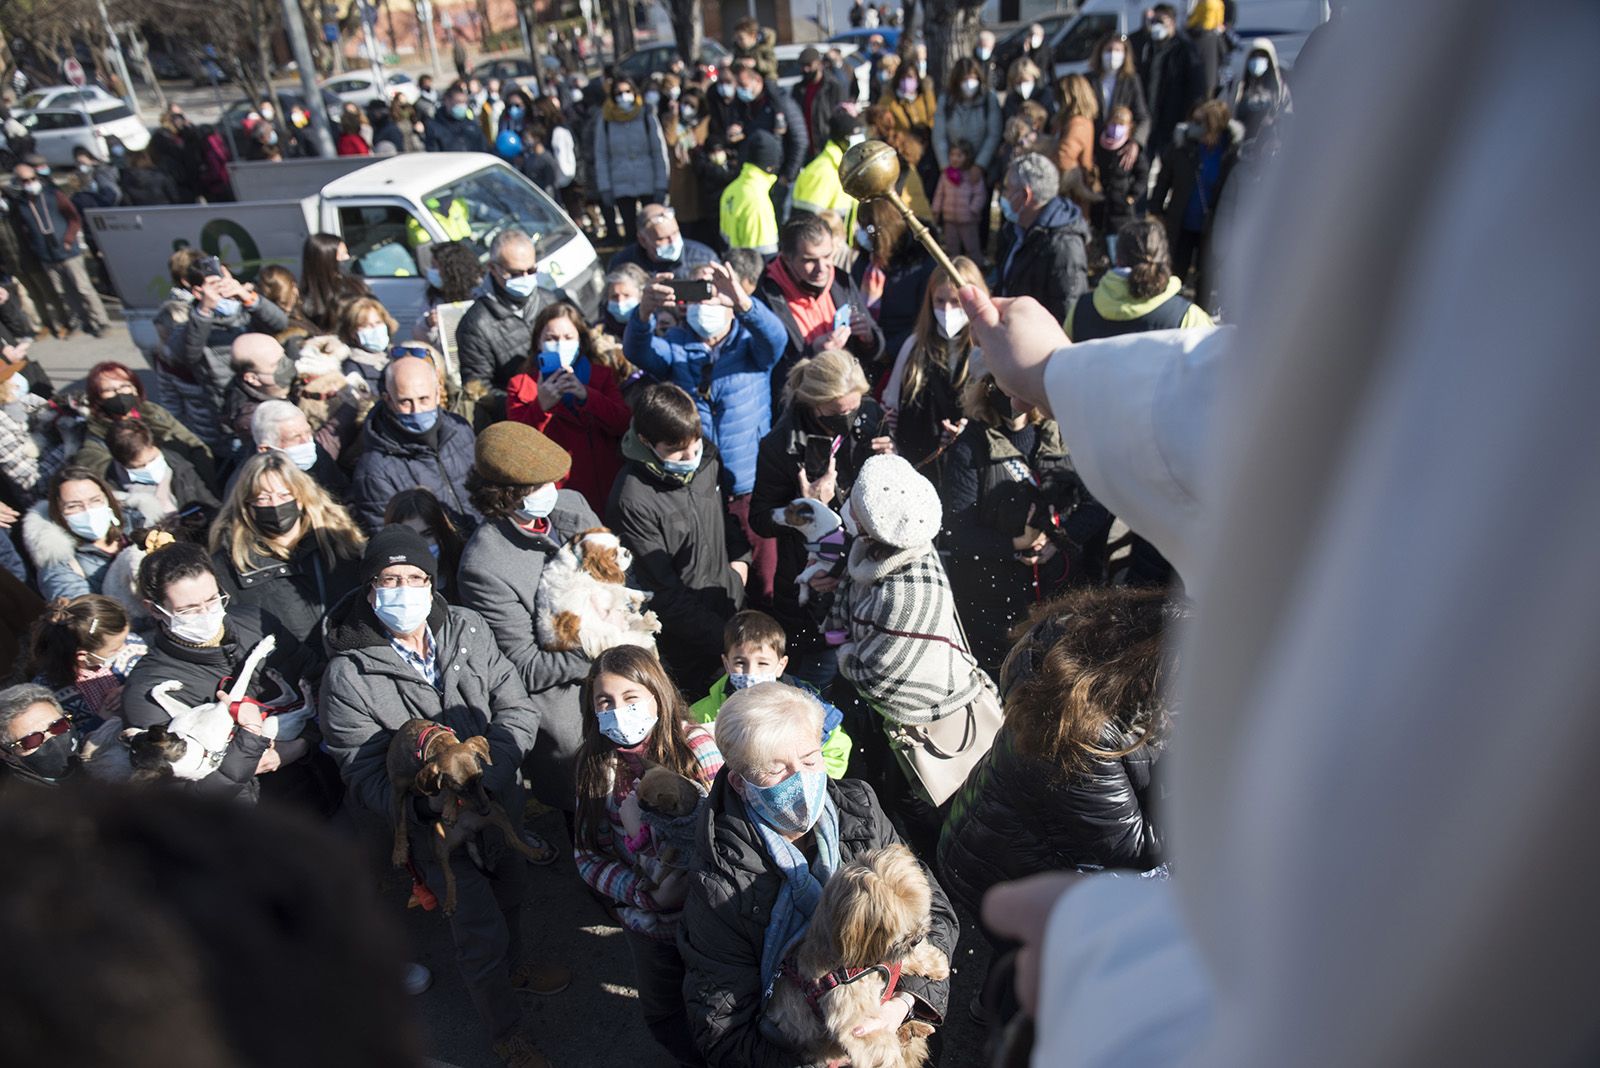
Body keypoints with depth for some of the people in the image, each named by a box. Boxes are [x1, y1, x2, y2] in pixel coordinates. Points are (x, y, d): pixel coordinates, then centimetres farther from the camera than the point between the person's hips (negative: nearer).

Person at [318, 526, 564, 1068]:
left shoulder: (467, 629, -12)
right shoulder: (348, 678, -21)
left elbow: (517, 710, -10)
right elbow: (365, 778, -19)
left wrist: (484, 769, -26)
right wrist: (428, 800, -35)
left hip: (500, 800, 4)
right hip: (435, 825, -4)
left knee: (511, 894, 28)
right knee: (479, 931, 10)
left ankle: (511, 968, 61)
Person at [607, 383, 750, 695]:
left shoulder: (706, 459, -5)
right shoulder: (633, 502, -26)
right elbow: (662, 593, -21)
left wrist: (740, 558, 3)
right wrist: (724, 638, -19)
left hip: (731, 605, 6)